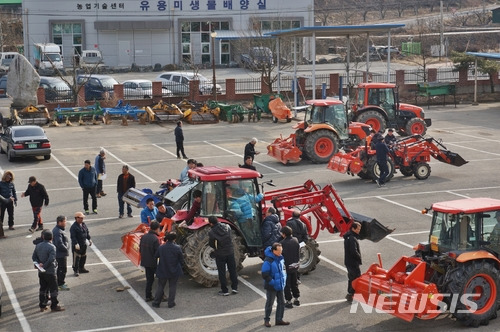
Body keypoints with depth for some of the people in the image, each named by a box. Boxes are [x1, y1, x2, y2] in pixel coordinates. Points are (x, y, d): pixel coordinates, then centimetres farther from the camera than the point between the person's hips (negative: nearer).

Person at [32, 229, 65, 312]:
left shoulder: (38, 246, 3)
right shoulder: (51, 247, -18)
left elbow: (33, 257, 6)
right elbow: (51, 259, -25)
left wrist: (39, 263, -4)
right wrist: (44, 266, -16)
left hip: (41, 272, 6)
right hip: (50, 271, -6)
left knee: (42, 288, 15)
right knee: (53, 289, 4)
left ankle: (42, 306, 20)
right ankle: (54, 306, 8)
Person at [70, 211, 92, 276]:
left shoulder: (84, 224, 7)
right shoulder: (73, 227, -18)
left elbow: (87, 232, 18)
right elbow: (73, 236, -21)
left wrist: (89, 239, 13)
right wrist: (76, 244, -26)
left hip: (84, 244, 8)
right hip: (77, 245, -8)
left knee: (83, 256, 18)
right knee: (76, 258, -1)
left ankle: (81, 268, 34)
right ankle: (76, 271, 8)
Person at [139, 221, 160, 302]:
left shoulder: (144, 237, 1)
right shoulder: (156, 239, -21)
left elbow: (140, 250, 9)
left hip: (146, 262, 7)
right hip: (154, 263, -7)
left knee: (149, 279, 18)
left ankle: (148, 296, 21)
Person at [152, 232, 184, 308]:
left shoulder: (161, 247, -11)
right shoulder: (177, 248, -14)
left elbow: (156, 256, 5)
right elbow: (181, 260, -6)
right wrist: (180, 266, 13)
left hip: (163, 271, 1)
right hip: (174, 271, -1)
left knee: (160, 286, 14)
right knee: (172, 286, 13)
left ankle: (156, 303, 18)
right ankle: (171, 303, 16)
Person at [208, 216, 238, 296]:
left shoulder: (211, 232, -19)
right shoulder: (226, 227, -8)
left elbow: (211, 244, -9)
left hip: (220, 254, -3)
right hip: (230, 252, 3)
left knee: (222, 272, 9)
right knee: (232, 270, 16)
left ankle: (224, 290, 13)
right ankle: (234, 288, 22)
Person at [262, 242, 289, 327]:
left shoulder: (280, 258, 2)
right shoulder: (268, 261, -22)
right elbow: (265, 275, -21)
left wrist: (283, 280, 8)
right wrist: (273, 283, -20)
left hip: (280, 286, 7)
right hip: (271, 287, -7)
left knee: (281, 302, 11)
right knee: (269, 304, 6)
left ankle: (279, 319, 23)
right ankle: (267, 320, 21)